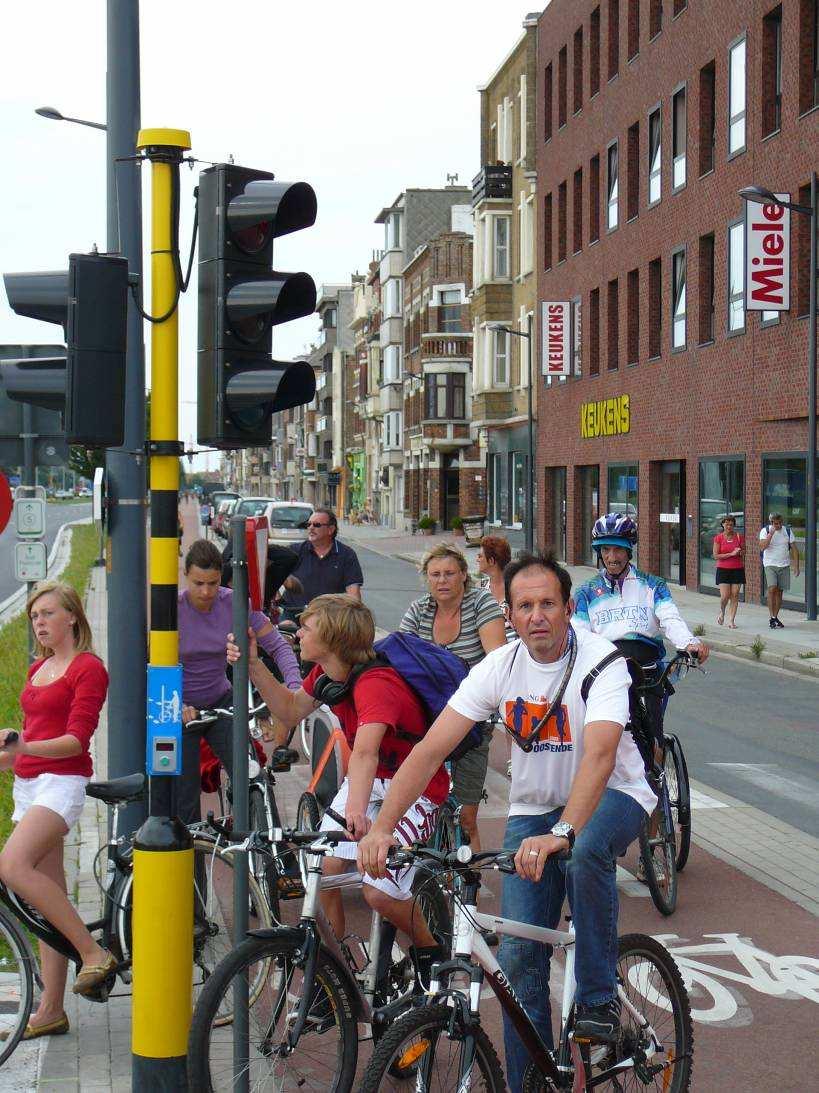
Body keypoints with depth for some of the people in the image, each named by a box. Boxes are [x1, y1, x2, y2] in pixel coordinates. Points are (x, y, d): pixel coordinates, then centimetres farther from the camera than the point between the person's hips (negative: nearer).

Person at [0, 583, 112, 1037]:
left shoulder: (88, 668, -6)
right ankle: (50, 1010, 7)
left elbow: (76, 740, -15)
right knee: (45, 896, 6)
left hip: (62, 781, -8)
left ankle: (93, 952, -20)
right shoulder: (37, 670, 19)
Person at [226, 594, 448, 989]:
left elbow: (365, 752, -49)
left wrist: (357, 810, -65)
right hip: (368, 780, 8)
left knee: (379, 891, -17)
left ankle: (430, 952, 14)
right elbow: (291, 710, 10)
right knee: (322, 871, -7)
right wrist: (253, 666, -3)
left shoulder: (375, 684, -32)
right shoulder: (327, 674, -5)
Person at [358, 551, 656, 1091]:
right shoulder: (500, 667, -12)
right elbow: (432, 747, -17)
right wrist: (381, 827, -28)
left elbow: (600, 753, -39)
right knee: (519, 955, -6)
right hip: (534, 807, 4)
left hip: (611, 796, -3)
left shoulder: (601, 661, -24)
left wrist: (562, 833, -54)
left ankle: (599, 1000, -19)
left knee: (585, 853, -38)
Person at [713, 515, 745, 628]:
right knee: (725, 596, -9)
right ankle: (722, 612, 22)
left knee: (735, 595, -2)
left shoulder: (739, 537, 4)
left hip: (737, 569, 2)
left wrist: (740, 552, -10)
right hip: (723, 569, -2)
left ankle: (731, 620, 3)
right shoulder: (718, 538, -1)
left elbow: (744, 551, 14)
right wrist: (731, 554, -14)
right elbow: (716, 556, -7)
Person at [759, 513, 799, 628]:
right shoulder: (765, 531, -3)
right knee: (772, 588, -19)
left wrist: (796, 567, 0)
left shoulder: (787, 531, 5)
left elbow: (794, 549, 7)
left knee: (779, 592, 5)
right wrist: (771, 533, -20)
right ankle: (772, 617, -17)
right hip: (770, 565, -3)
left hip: (784, 566, 3)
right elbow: (762, 547, -16)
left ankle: (775, 617, 13)